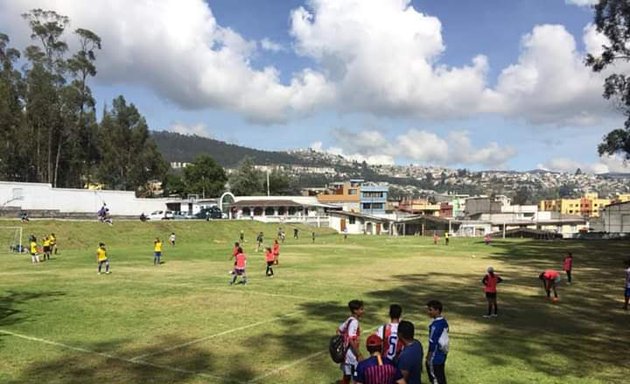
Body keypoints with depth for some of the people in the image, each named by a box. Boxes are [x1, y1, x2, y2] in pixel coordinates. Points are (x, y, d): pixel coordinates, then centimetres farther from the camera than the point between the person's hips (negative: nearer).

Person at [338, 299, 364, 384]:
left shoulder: (349, 320, 8)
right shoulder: (354, 322, -20)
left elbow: (339, 331, 19)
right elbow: (352, 341, -26)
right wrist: (359, 355, -22)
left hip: (346, 352, 9)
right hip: (351, 354, -9)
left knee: (346, 377, 16)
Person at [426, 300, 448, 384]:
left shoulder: (435, 325, -24)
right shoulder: (444, 321, 4)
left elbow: (432, 342, -21)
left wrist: (428, 357, -13)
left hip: (436, 356, -9)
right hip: (443, 353, 9)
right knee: (441, 376, 17)